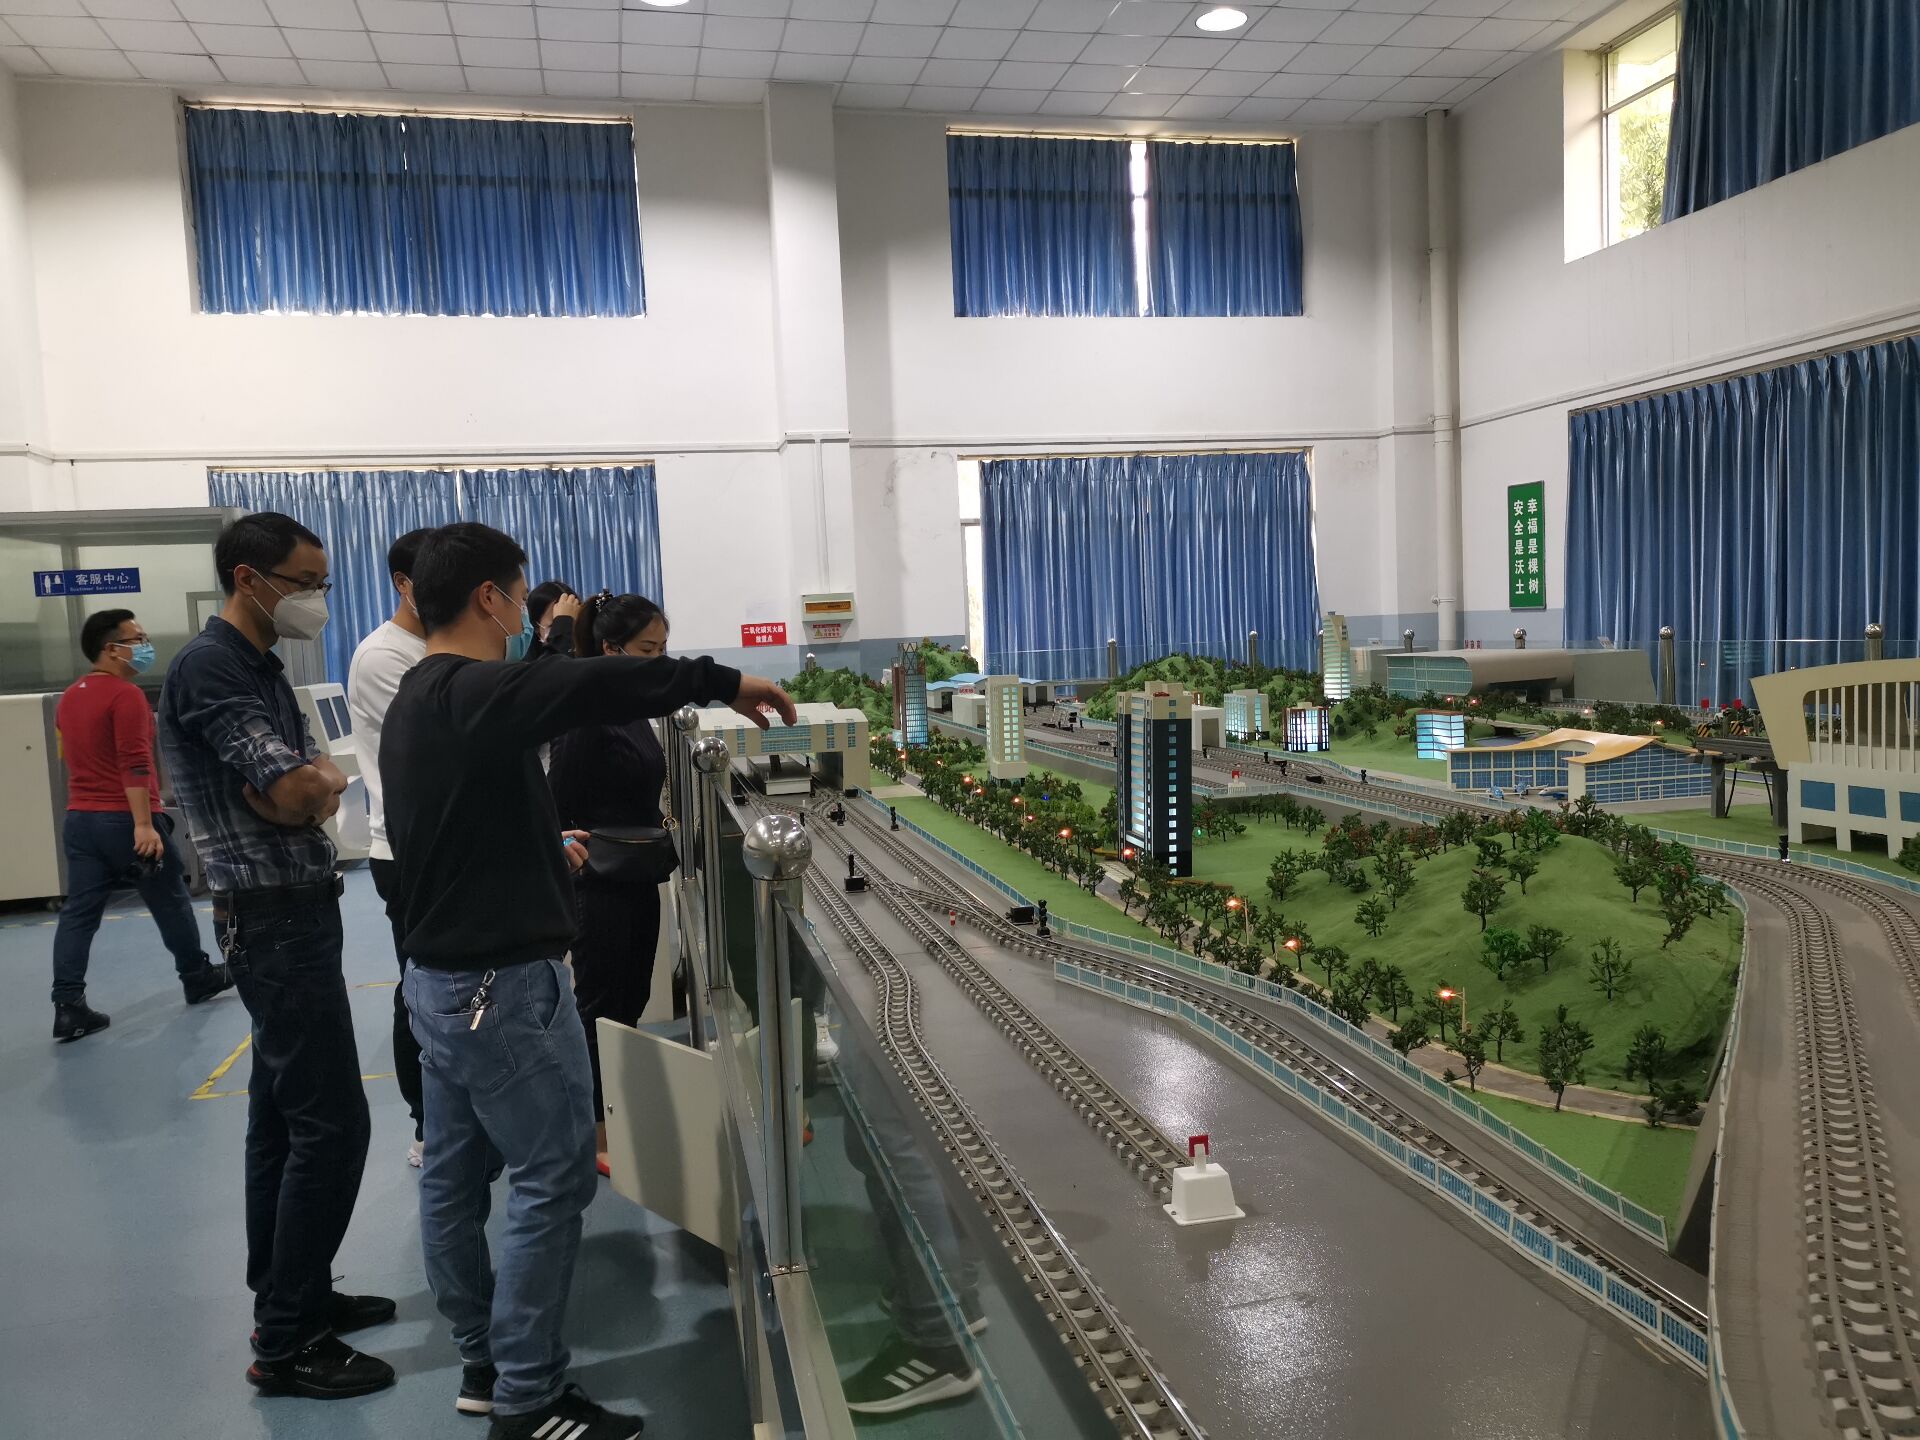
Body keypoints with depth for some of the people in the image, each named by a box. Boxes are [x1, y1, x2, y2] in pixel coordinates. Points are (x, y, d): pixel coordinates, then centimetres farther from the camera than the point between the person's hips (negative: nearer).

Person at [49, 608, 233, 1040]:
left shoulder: (69, 698, 14)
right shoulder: (126, 695, -14)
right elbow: (135, 765, -22)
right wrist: (144, 824, -24)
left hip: (79, 818, 8)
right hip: (126, 819, -8)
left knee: (79, 913, 3)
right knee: (170, 903, 10)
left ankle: (68, 1007, -1)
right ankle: (198, 977, 24)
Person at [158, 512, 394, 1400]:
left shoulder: (261, 668, 13)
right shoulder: (210, 666, -16)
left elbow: (312, 786, 10)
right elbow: (297, 795, -23)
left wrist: (306, 782, -10)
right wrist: (318, 778, -3)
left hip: (292, 911, 10)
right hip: (276, 917, -10)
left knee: (282, 1113, 16)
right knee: (331, 1125, -7)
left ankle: (288, 1295, 28)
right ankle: (286, 1345, 3)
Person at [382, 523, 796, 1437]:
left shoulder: (413, 703, 12)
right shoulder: (476, 694, -20)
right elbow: (600, 685, -32)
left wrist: (540, 844, 29)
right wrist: (721, 682, -22)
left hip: (439, 976, 10)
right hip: (503, 985, -10)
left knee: (453, 1178, 15)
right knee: (551, 1181, -1)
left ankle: (485, 1363, 28)